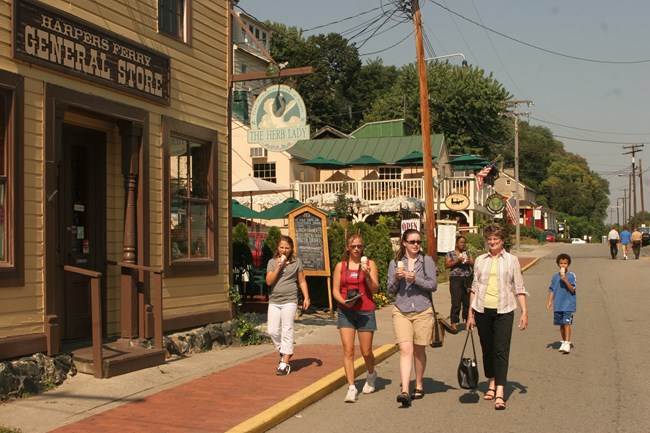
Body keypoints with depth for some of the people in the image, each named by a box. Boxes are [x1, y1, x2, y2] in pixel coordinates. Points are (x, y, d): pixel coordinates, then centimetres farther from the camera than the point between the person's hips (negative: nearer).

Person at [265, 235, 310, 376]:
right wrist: (278, 267, -9)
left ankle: (285, 364, -2)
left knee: (287, 331, -5)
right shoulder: (272, 262, 8)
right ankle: (284, 351, 27)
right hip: (274, 301, 3)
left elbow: (302, 281, 8)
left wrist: (306, 297, -1)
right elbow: (269, 281, -2)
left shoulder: (296, 262, 5)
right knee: (272, 331, 0)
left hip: (289, 301, -3)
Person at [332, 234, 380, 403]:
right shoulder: (340, 266, 7)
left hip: (365, 312, -1)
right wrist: (344, 301, -12)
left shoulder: (369, 264, 4)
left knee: (366, 352, 4)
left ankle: (371, 374, 35)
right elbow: (335, 290, 7)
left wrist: (367, 275, -17)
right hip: (345, 312, 1)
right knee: (348, 350, -7)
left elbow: (375, 289, -1)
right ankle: (351, 388, -2)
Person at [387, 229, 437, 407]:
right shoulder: (395, 263, 9)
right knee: (405, 350, -11)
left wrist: (416, 279, -16)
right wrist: (396, 278, -10)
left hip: (422, 311, 0)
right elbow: (390, 289, 10)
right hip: (401, 311, 0)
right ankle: (405, 391, -17)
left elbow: (433, 285, -2)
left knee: (419, 351, 9)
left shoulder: (427, 261, 4)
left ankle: (419, 386, 26)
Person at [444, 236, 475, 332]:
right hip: (455, 278, -4)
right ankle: (454, 322, -7)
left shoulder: (468, 253, 17)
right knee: (456, 301, -10)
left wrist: (469, 262, -10)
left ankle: (468, 319, 16)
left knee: (468, 301, 3)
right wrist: (457, 261, -15)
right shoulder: (450, 254, 6)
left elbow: (474, 264, 12)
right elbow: (446, 265, -5)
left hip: (468, 278, 4)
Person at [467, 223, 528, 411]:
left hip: (503, 310, -3)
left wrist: (524, 311, -4)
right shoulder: (480, 260, 9)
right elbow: (475, 287, 12)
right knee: (487, 349, 10)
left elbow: (519, 288, 4)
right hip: (482, 310, 3)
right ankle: (491, 384, 26)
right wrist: (470, 313, 9)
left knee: (501, 350, -8)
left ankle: (500, 393, -11)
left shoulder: (511, 260, 4)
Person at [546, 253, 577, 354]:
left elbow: (572, 290, -10)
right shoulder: (555, 277, 8)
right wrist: (550, 301, 3)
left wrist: (565, 280, -22)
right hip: (557, 305, 4)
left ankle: (567, 344, -12)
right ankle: (564, 341, 25)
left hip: (568, 305, -4)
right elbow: (552, 290, 10)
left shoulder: (571, 276, -3)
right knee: (561, 324, 12)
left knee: (567, 323, -12)